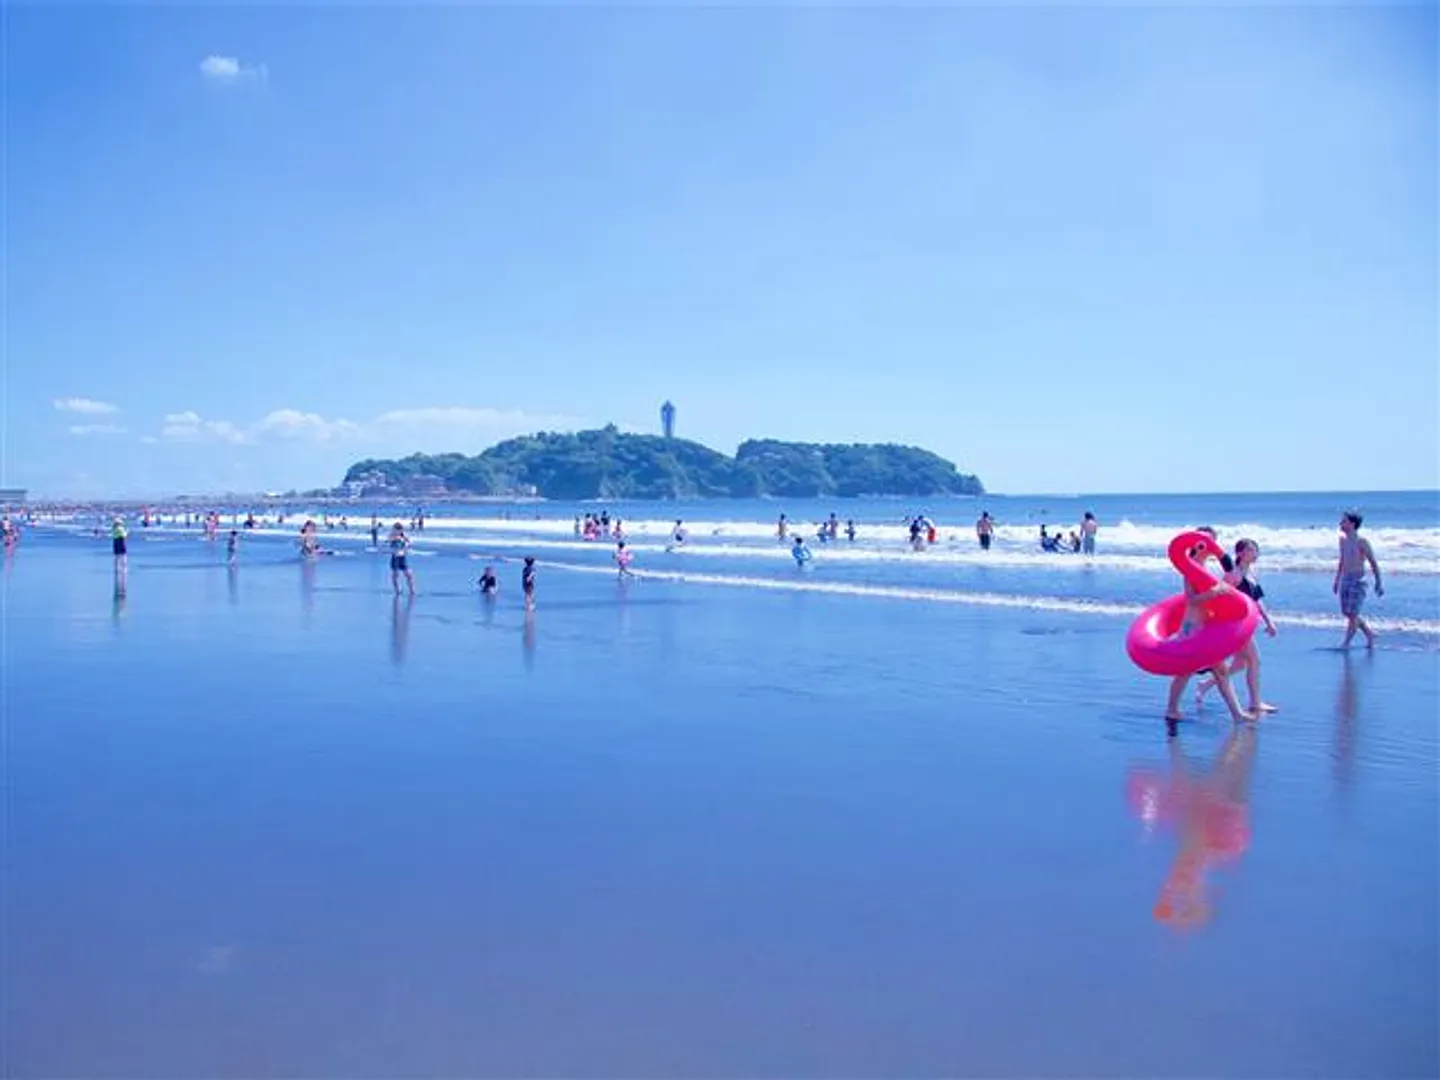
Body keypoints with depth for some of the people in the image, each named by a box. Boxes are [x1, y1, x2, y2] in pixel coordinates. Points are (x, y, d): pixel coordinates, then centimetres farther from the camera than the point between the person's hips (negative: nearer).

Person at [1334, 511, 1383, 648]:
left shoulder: (1361, 542, -12)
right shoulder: (1342, 539, 9)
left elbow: (1373, 563, -8)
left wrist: (1379, 583, -9)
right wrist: (1336, 579, 20)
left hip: (1358, 580, -7)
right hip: (1344, 579, 7)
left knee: (1352, 614, -6)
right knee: (1347, 613, 10)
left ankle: (1346, 643, -1)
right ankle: (1369, 634, 28)